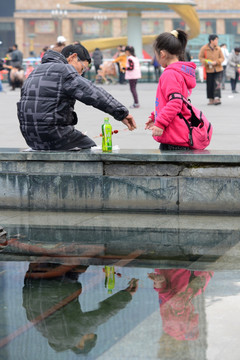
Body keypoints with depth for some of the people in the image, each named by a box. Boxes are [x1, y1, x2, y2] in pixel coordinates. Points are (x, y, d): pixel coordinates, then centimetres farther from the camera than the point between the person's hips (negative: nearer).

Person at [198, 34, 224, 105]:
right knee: (210, 85, 3)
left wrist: (216, 62, -14)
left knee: (217, 85, -11)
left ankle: (217, 98, -13)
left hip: (218, 70, 1)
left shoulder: (218, 49, 0)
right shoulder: (204, 48, -5)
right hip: (209, 70, -1)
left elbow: (222, 58, 5)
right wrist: (207, 62, -15)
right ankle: (211, 100, 15)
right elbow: (200, 57, 1)